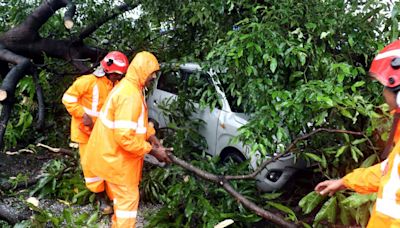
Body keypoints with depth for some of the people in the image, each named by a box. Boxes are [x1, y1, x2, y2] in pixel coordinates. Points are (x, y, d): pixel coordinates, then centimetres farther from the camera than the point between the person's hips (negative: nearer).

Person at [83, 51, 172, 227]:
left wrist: (152, 137, 6)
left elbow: (138, 121, 18)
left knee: (120, 194, 25)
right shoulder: (130, 95, -29)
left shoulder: (128, 87, 6)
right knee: (128, 197, 2)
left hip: (113, 153, 10)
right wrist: (153, 151, -23)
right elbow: (125, 137, -33)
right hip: (117, 157, -10)